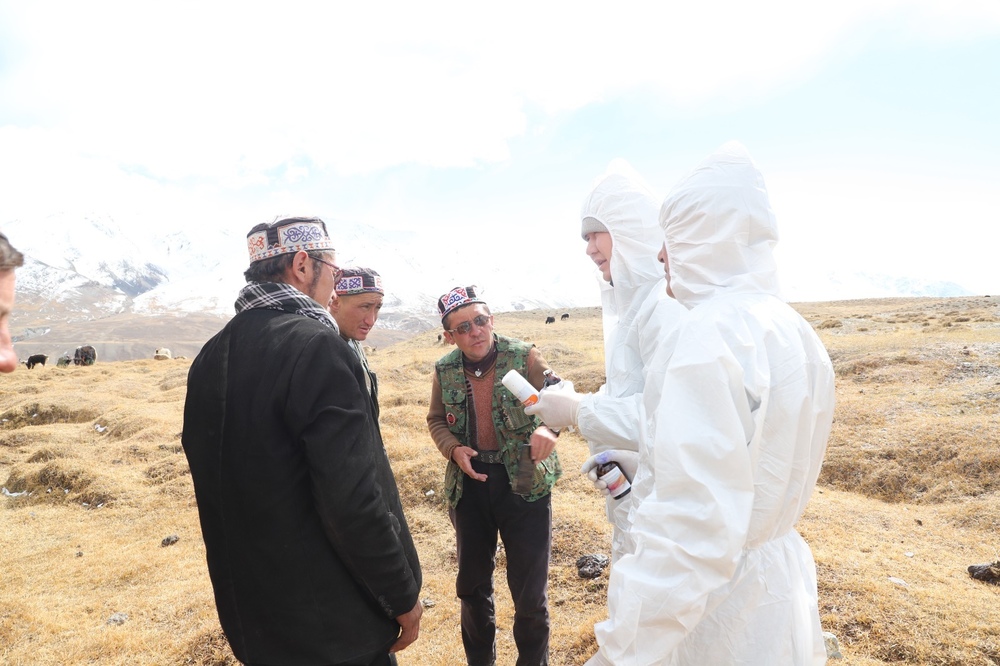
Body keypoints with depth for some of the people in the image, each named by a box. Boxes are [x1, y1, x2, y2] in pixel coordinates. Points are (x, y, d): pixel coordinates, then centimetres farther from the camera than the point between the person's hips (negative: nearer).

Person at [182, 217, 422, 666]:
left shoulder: (211, 357, 3)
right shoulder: (316, 346, -23)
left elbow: (213, 485, 11)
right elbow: (354, 502, -26)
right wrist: (404, 596, -13)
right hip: (333, 626, -7)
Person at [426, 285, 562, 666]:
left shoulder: (524, 357, -11)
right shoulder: (445, 370, 0)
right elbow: (436, 420, 12)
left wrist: (547, 428, -35)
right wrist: (453, 449, -8)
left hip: (525, 484, -3)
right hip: (469, 485, 4)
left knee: (530, 591, 7)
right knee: (472, 585, 20)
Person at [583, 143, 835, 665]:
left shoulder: (713, 332, -25)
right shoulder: (793, 328, 4)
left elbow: (691, 529, -33)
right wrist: (636, 459, 22)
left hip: (714, 600, -8)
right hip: (781, 577, 9)